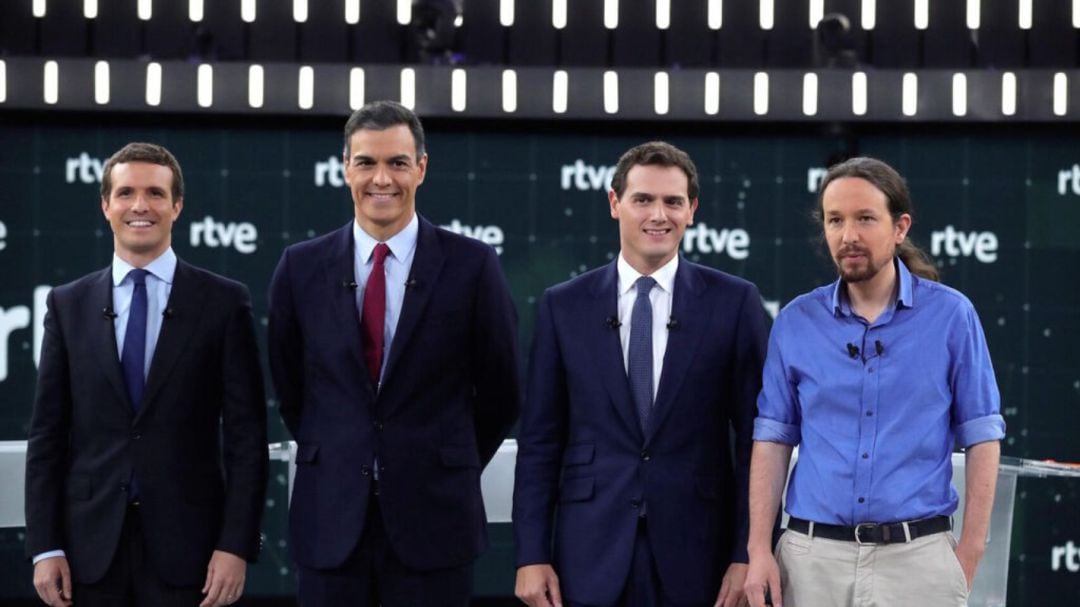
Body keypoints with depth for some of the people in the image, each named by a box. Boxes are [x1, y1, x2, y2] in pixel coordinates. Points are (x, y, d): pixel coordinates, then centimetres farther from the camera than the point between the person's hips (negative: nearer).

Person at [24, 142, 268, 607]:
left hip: (186, 541, -2)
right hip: (92, 542, 2)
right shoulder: (69, 305, 8)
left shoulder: (223, 302, 1)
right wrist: (44, 547, -1)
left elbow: (246, 433, -2)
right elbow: (47, 434, 6)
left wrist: (236, 546, -9)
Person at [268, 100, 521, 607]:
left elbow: (500, 393, 5)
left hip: (433, 517, -2)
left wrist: (451, 470, 10)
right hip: (329, 519, 2)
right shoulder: (301, 267, 3)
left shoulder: (471, 265, -4)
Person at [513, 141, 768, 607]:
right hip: (591, 554, 1)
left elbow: (754, 437, 0)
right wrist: (531, 555, -1)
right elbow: (539, 440, 5)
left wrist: (748, 554, -5)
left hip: (696, 553, -1)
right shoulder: (564, 306, 5)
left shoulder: (734, 302, 1)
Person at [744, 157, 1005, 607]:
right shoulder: (796, 322, 5)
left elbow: (982, 438, 0)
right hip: (813, 554, 2)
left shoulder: (951, 316, -1)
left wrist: (969, 555, -7)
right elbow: (773, 438, 6)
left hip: (916, 555, -2)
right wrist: (759, 550, -2)